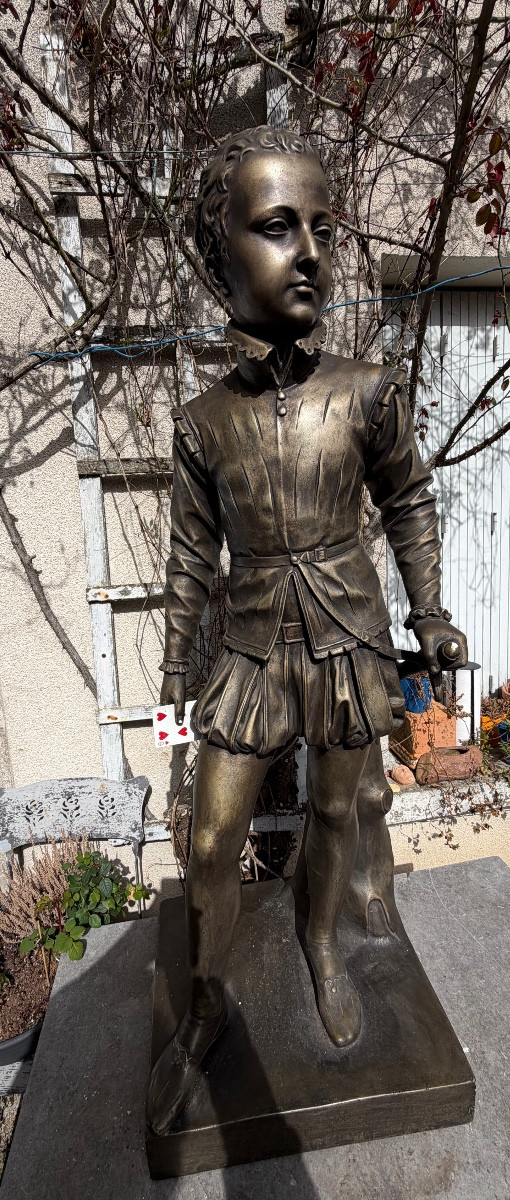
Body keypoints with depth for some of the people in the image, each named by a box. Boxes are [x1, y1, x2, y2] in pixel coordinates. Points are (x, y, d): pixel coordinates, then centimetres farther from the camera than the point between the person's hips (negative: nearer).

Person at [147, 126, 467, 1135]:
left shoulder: (368, 392, -7)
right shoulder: (202, 420, -5)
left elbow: (408, 505, 7)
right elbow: (192, 554, 4)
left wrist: (428, 613, 6)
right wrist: (173, 665, 9)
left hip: (348, 643, 0)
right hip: (252, 652, 1)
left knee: (337, 811, 18)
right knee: (211, 845, 8)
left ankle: (321, 945, 49)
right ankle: (205, 1008, 36)